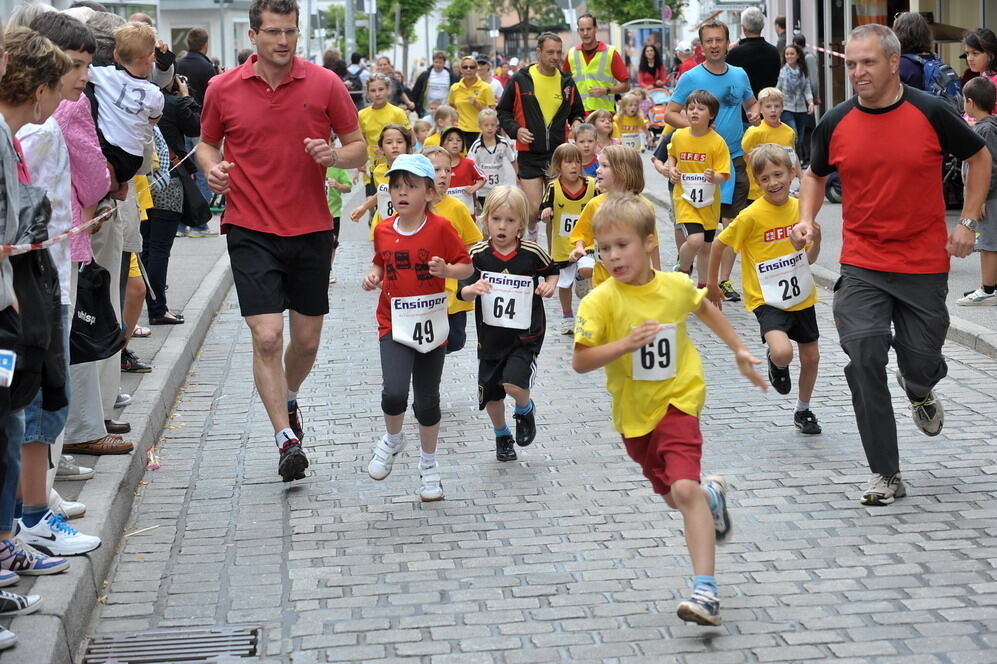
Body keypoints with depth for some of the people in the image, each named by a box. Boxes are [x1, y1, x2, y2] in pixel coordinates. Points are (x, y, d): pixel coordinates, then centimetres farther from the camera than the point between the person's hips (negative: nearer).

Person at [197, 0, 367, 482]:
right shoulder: (222, 89, -1)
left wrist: (334, 156, -17)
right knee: (267, 337, -13)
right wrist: (213, 168, -7)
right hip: (251, 230, -1)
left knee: (307, 340, 11)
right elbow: (207, 143, 14)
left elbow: (358, 148, 5)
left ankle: (288, 400, 42)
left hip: (311, 230, 2)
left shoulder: (325, 84, -1)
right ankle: (286, 438, -3)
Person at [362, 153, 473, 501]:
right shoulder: (383, 230, 0)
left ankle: (429, 466, 31)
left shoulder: (440, 228, -9)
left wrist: (446, 270, -24)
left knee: (427, 402, 9)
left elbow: (467, 266, -4)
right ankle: (392, 441, 12)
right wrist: (373, 276, -3)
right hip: (395, 325, 1)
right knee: (394, 393, -20)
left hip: (431, 326, -1)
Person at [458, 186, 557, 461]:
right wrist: (472, 289, -35)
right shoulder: (478, 254, -9)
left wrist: (549, 285, -9)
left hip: (526, 335, -2)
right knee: (491, 394, 14)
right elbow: (462, 292, -14)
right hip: (491, 335, 3)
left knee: (514, 384, -22)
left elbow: (552, 271, 11)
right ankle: (502, 436, 43)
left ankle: (525, 410, 14)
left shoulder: (532, 253, -9)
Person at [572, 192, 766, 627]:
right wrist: (625, 344, -32)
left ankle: (705, 590, -20)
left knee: (684, 489, -20)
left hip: (678, 401, -2)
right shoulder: (600, 301, -15)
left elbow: (704, 307, 17)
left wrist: (738, 349, 22)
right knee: (673, 496, 16)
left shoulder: (676, 286, -7)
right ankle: (712, 494, 52)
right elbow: (580, 362, -19)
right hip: (633, 413, 2)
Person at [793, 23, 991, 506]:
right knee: (864, 358, -12)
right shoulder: (835, 123, -1)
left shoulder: (931, 113, -7)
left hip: (925, 265, -1)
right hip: (862, 266, 1)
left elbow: (979, 158, 7)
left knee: (920, 359, 6)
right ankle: (886, 476, -2)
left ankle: (919, 391, 49)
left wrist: (968, 222, 0)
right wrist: (807, 218, 0)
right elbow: (816, 174, 18)